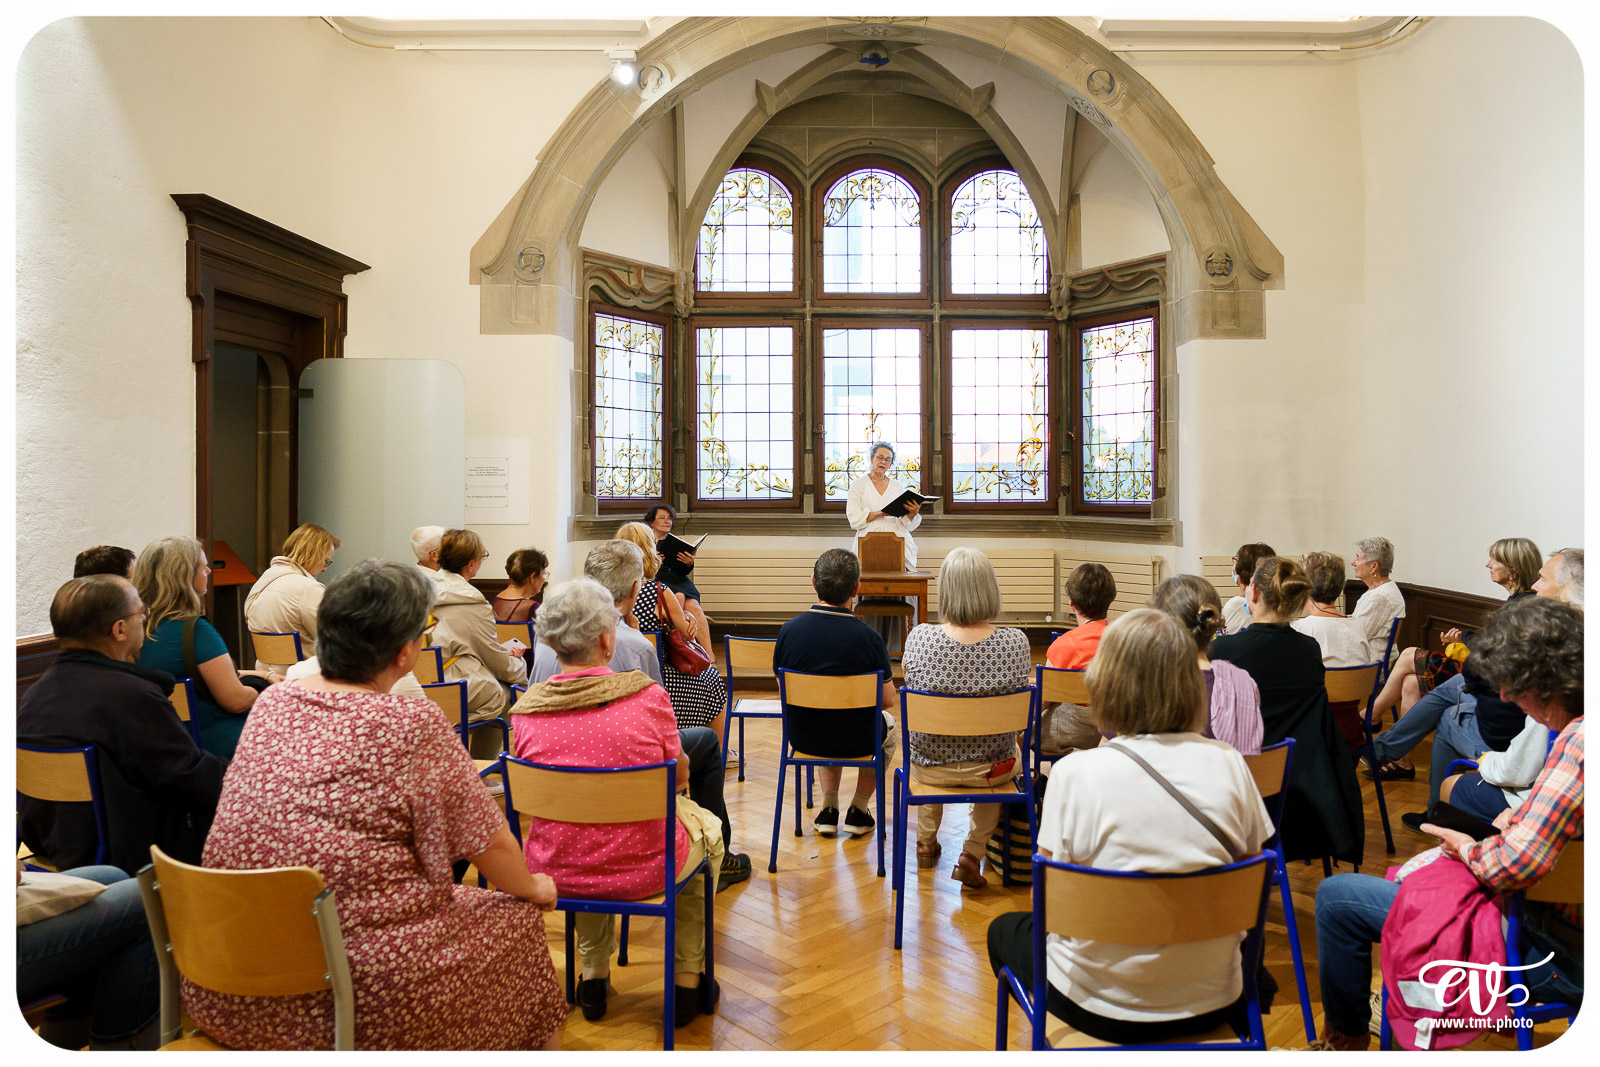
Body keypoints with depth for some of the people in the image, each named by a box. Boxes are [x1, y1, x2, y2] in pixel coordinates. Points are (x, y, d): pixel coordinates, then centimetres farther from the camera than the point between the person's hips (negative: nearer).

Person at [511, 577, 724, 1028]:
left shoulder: (526, 708, -12)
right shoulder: (646, 695, -21)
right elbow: (679, 774, -4)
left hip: (556, 870, 4)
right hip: (640, 871, -3)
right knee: (704, 825, 28)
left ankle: (594, 976, 42)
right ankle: (687, 982, 34)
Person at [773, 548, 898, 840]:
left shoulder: (789, 630, -15)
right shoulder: (869, 638, -23)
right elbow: (887, 700, -11)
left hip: (802, 737, 3)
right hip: (857, 741, -2)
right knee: (889, 725, 32)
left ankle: (828, 809, 32)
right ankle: (858, 811, 31)